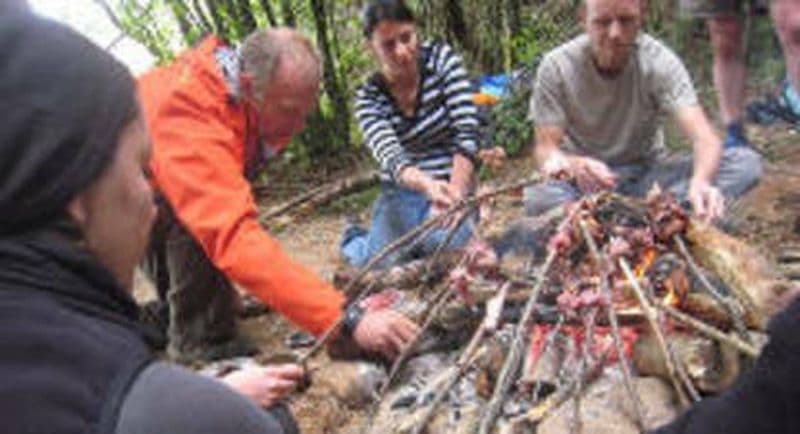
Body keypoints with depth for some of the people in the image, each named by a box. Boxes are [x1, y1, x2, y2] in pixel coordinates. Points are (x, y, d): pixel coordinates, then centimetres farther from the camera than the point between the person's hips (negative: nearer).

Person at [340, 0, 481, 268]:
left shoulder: (442, 60, -8)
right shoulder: (368, 99, -8)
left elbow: (467, 133, -16)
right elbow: (391, 158, -25)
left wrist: (455, 192, -32)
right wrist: (427, 185, -48)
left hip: (451, 183, -1)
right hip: (402, 193, 1)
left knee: (448, 242, -28)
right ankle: (354, 239, 27)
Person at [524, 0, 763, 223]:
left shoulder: (660, 60, -14)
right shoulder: (557, 66, -14)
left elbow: (705, 137, -24)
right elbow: (545, 148, -16)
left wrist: (700, 181, -47)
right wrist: (573, 165, -41)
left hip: (648, 171, 2)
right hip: (586, 180, -2)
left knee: (747, 162, -22)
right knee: (537, 197, -37)